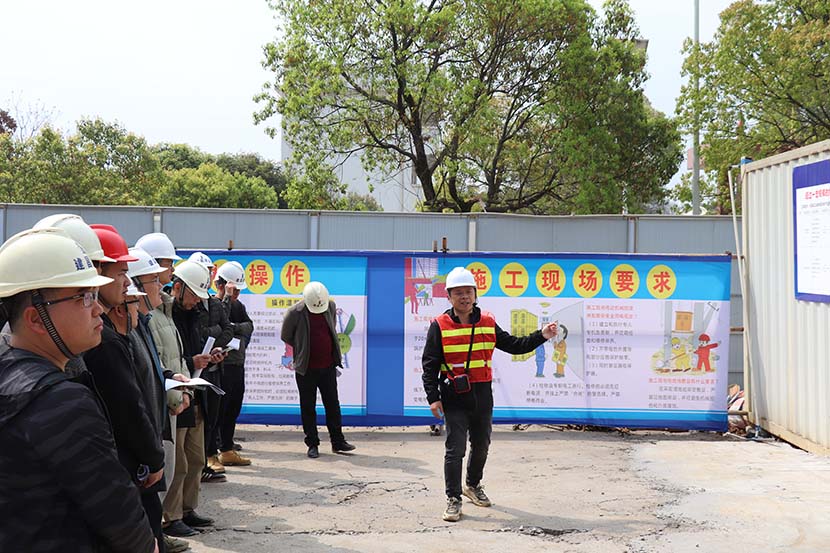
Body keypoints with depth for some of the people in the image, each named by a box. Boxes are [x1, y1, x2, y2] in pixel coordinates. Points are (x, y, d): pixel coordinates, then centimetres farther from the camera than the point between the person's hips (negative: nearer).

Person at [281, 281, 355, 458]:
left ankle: (338, 441, 17)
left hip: (328, 366, 3)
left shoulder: (331, 306, -3)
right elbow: (285, 337, 0)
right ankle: (312, 445, 14)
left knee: (333, 404, 8)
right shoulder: (295, 312, -15)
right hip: (306, 369, -3)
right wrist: (304, 349, 5)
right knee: (308, 407, 5)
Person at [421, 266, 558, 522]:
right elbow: (429, 364, -5)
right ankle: (453, 499, 8)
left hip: (483, 395, 4)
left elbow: (514, 345, 14)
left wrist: (541, 336, 2)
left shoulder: (488, 323, 6)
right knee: (455, 449, -5)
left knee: (481, 445, 18)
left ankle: (472, 484, 42)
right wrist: (433, 397, -12)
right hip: (454, 398, -4)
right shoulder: (440, 326, -5)